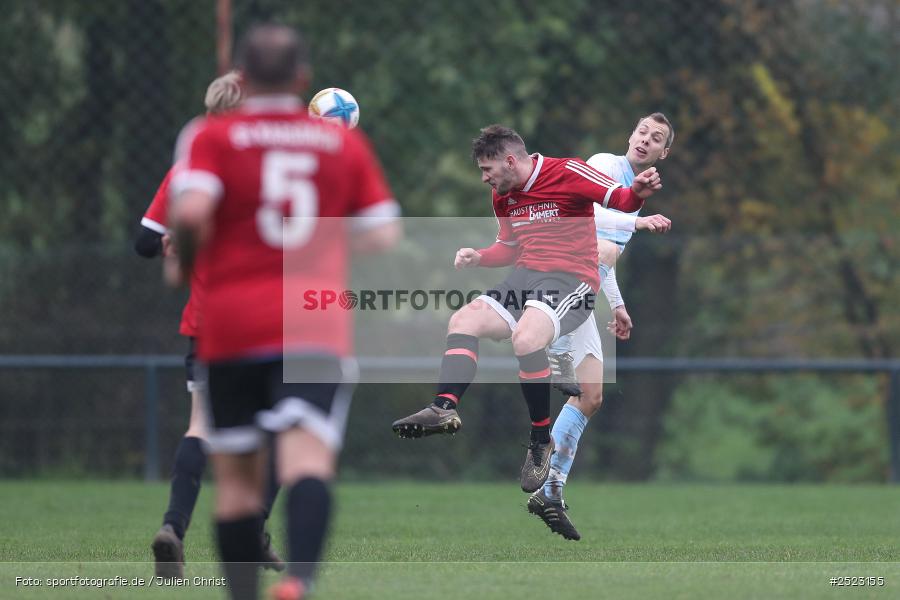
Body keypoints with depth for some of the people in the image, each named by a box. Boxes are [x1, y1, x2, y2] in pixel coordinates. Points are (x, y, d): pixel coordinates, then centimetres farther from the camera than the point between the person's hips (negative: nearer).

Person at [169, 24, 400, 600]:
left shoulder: (211, 136, 3)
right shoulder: (346, 142, 11)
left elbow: (191, 210, -14)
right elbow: (383, 236, 10)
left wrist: (185, 264, 4)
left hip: (232, 325, 0)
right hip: (319, 329, 0)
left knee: (237, 477, 12)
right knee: (309, 459, -17)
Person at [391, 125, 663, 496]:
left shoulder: (568, 173, -9)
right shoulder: (503, 195, 15)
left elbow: (621, 200, -14)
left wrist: (637, 192, -36)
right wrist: (477, 257, 9)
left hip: (571, 280, -8)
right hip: (525, 278, 8)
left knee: (525, 337, -32)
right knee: (463, 321, -8)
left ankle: (541, 440, -18)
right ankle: (444, 407, -23)